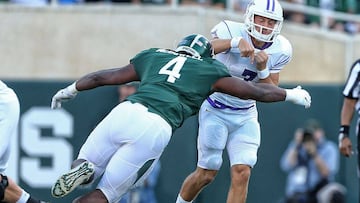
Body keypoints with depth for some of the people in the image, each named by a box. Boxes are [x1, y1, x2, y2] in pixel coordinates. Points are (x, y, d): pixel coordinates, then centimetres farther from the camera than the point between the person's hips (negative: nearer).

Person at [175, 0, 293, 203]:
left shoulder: (279, 51, -8)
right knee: (206, 174, 1)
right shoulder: (231, 31, -21)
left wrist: (262, 69, -22)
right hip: (216, 111, -3)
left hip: (246, 116, 3)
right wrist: (236, 42, -52)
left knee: (242, 173, -10)